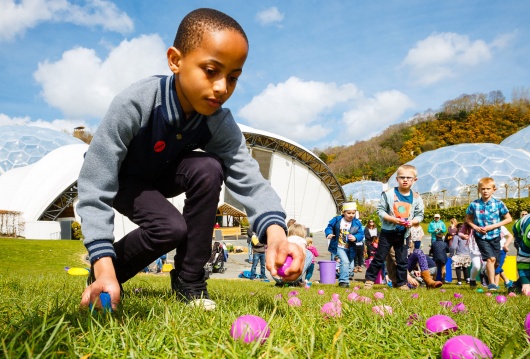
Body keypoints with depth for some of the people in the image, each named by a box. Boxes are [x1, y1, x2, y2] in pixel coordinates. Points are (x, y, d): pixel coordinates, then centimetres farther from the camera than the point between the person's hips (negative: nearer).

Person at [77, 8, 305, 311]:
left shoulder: (221, 124, -24)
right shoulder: (134, 104, -36)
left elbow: (249, 179, -33)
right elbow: (95, 187, -35)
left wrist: (275, 231, -55)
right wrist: (104, 268, -44)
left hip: (161, 176, 4)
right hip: (120, 179, -4)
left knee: (209, 168, -27)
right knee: (171, 228, -28)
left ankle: (189, 281, -12)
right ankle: (102, 276, 3)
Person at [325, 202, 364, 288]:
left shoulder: (357, 223, -5)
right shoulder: (337, 220, -7)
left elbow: (361, 234, -6)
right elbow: (329, 227, -1)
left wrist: (355, 238, -26)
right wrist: (329, 233, -22)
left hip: (350, 248, 4)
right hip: (339, 247, -4)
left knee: (350, 267, 15)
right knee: (345, 262, -21)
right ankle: (343, 281, -14)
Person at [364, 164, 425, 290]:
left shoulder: (416, 197, -1)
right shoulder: (389, 194, -11)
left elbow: (420, 215, 4)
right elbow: (380, 210, -10)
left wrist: (412, 221, -16)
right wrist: (393, 219, -21)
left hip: (403, 234, 3)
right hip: (387, 231, -2)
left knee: (402, 260, 11)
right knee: (379, 257, 5)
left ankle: (401, 282, 24)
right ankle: (369, 279, 16)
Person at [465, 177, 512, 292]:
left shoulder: (498, 203, -6)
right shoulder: (474, 204, -4)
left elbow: (508, 219, 0)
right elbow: (468, 219, 10)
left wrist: (493, 226, -12)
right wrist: (475, 227, -10)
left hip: (495, 236, 2)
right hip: (481, 236, -2)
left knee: (496, 261, 10)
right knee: (491, 258, -18)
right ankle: (492, 283, -15)